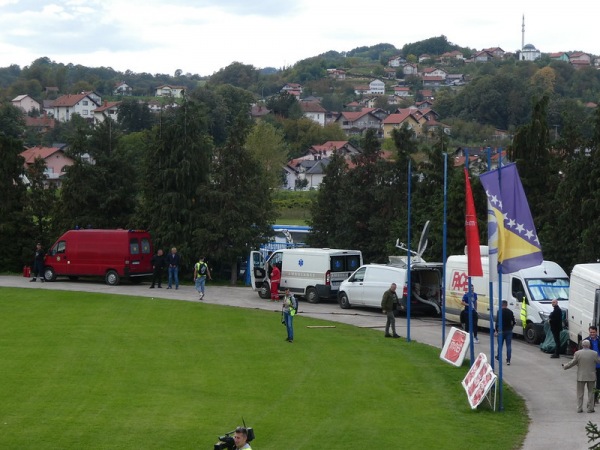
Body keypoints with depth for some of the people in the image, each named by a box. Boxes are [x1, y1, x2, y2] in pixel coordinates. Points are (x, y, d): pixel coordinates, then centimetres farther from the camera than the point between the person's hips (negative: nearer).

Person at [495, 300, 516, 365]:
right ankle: (508, 360, -4)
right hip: (509, 331, 3)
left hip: (501, 330, -2)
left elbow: (497, 321, -14)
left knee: (500, 344, 15)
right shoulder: (510, 312, 2)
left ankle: (498, 357, 30)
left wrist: (496, 330, -8)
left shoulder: (500, 311, -10)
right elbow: (514, 322, 6)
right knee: (509, 346, 2)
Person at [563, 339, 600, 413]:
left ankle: (579, 408, 8)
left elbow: (573, 362, -4)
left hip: (581, 376, 0)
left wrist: (565, 366, 11)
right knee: (590, 392, 10)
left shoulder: (578, 353, -8)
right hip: (591, 376, 0)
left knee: (580, 393, 9)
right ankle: (590, 408, 9)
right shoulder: (594, 353, -8)